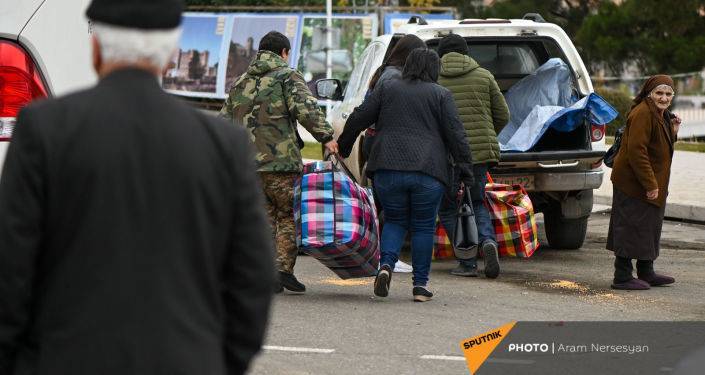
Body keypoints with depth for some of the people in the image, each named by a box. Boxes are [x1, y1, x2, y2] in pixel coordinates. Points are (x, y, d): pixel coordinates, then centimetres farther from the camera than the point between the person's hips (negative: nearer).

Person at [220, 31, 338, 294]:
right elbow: (305, 107, -16)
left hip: (246, 164, 6)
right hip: (279, 161, -5)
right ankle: (284, 269, -6)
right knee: (289, 215, 5)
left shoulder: (241, 82, 21)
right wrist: (326, 136, -21)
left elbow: (224, 122, 23)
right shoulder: (287, 76, 1)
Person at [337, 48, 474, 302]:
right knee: (423, 226, 9)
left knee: (395, 221, 16)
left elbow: (358, 119, 9)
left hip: (389, 169, 2)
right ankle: (420, 285, 6)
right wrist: (466, 167, 2)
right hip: (428, 172, -1)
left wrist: (343, 147, 21)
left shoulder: (387, 88, 10)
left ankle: (386, 265, -9)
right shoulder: (441, 95, 6)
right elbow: (455, 134, -1)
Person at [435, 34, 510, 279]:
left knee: (448, 208, 12)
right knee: (475, 202, 20)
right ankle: (488, 241, -8)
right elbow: (503, 115, 9)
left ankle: (468, 262, 1)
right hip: (482, 150, 3)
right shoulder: (484, 76, 8)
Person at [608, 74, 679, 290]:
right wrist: (650, 184, -25)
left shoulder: (661, 115, 13)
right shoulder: (643, 114, -19)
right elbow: (636, 151, -25)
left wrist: (673, 132, 4)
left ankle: (646, 273, 29)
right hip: (634, 183, -10)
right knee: (632, 229, -7)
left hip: (651, 184, 10)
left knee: (650, 228, 18)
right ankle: (622, 277, -2)